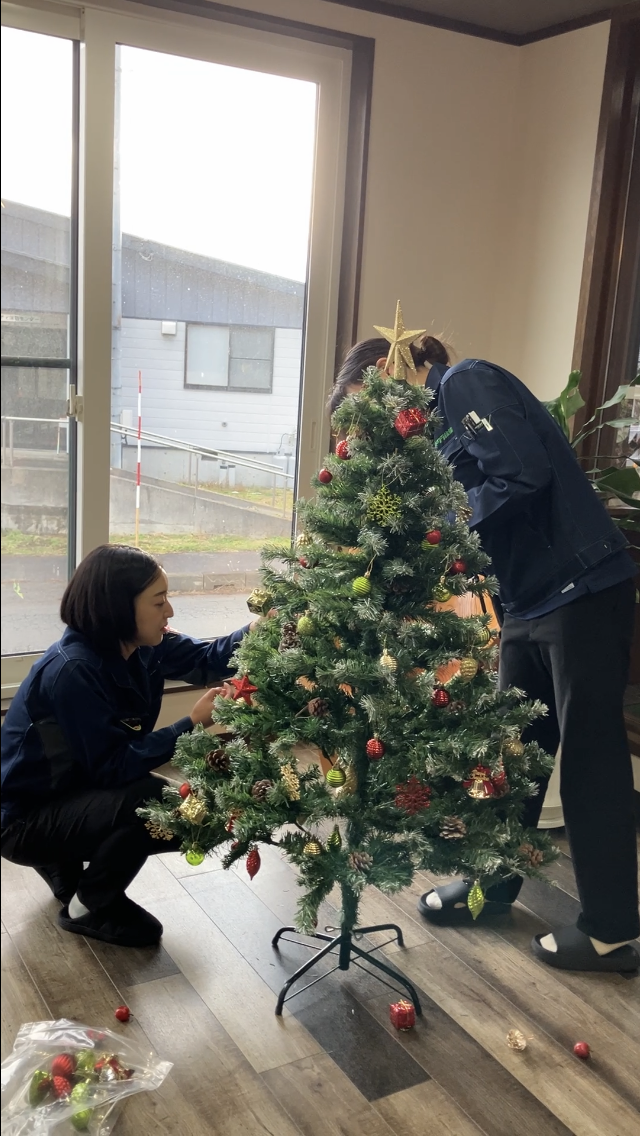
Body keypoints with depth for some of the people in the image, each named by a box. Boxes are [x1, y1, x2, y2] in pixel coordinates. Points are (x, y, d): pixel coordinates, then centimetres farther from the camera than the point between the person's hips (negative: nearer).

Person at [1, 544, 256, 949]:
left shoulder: (142, 645, -7)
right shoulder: (72, 671, -31)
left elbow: (206, 659, -3)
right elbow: (115, 766, -29)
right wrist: (193, 723, -28)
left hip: (79, 791, 9)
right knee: (153, 801, -30)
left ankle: (66, 861, 19)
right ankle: (89, 908, -3)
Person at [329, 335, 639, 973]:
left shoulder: (466, 382, -11)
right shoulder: (437, 417, 16)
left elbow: (525, 475, -22)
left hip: (582, 588, -9)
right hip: (528, 598, 9)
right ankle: (493, 884, 32)